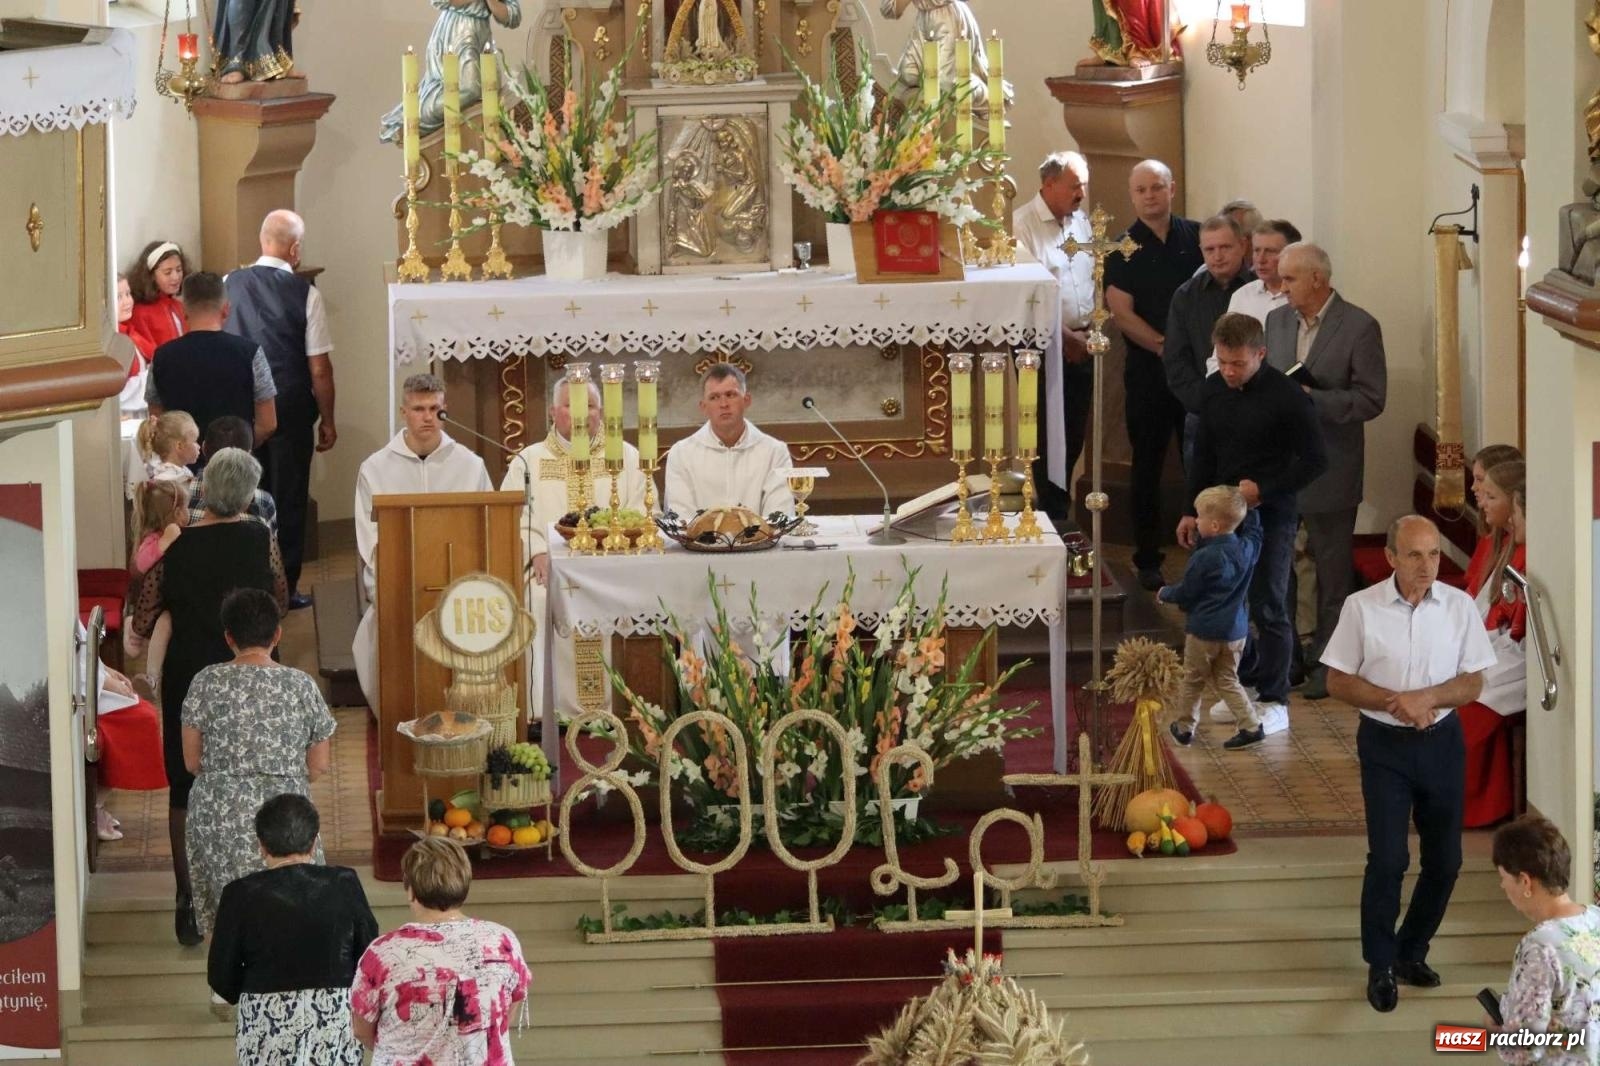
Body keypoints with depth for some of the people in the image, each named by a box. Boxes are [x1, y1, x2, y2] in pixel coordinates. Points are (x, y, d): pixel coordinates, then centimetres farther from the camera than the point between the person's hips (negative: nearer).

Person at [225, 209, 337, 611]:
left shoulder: (229, 285, -1)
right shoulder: (304, 293, -10)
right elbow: (319, 367, -10)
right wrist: (327, 420, 1)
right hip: (290, 409, -3)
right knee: (288, 498, 6)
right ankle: (283, 588, 9)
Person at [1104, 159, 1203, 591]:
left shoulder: (1197, 235, 5)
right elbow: (1122, 312, -6)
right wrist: (1165, 346, -16)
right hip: (1147, 370, -1)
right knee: (1148, 465, 5)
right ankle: (1148, 560, 10)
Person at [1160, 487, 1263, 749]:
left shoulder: (1203, 558, -22)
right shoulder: (1247, 549, -6)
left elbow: (1185, 594, -10)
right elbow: (1254, 528, 19)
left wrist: (1164, 593, 8)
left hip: (1203, 631, -5)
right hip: (1235, 629, 5)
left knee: (1192, 680, 13)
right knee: (1227, 681, 16)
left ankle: (1186, 728, 24)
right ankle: (1251, 725, 6)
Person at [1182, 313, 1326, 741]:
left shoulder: (1286, 398, -15)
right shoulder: (1213, 391, 3)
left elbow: (1315, 460, -11)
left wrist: (1264, 489, -17)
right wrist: (1193, 510, 12)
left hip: (1270, 517, -6)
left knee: (1268, 609, -1)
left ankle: (1273, 702, 7)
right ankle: (1245, 685, 26)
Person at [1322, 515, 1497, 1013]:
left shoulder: (1459, 606, -3)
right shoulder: (1361, 608, -9)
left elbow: (1473, 683, -1)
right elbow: (1338, 681, -5)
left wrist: (1427, 698, -19)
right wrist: (1393, 701, -19)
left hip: (1442, 742, 3)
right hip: (1385, 746, -3)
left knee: (1444, 859, 9)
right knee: (1387, 857, -9)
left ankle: (1412, 951, 29)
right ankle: (1381, 965, 7)